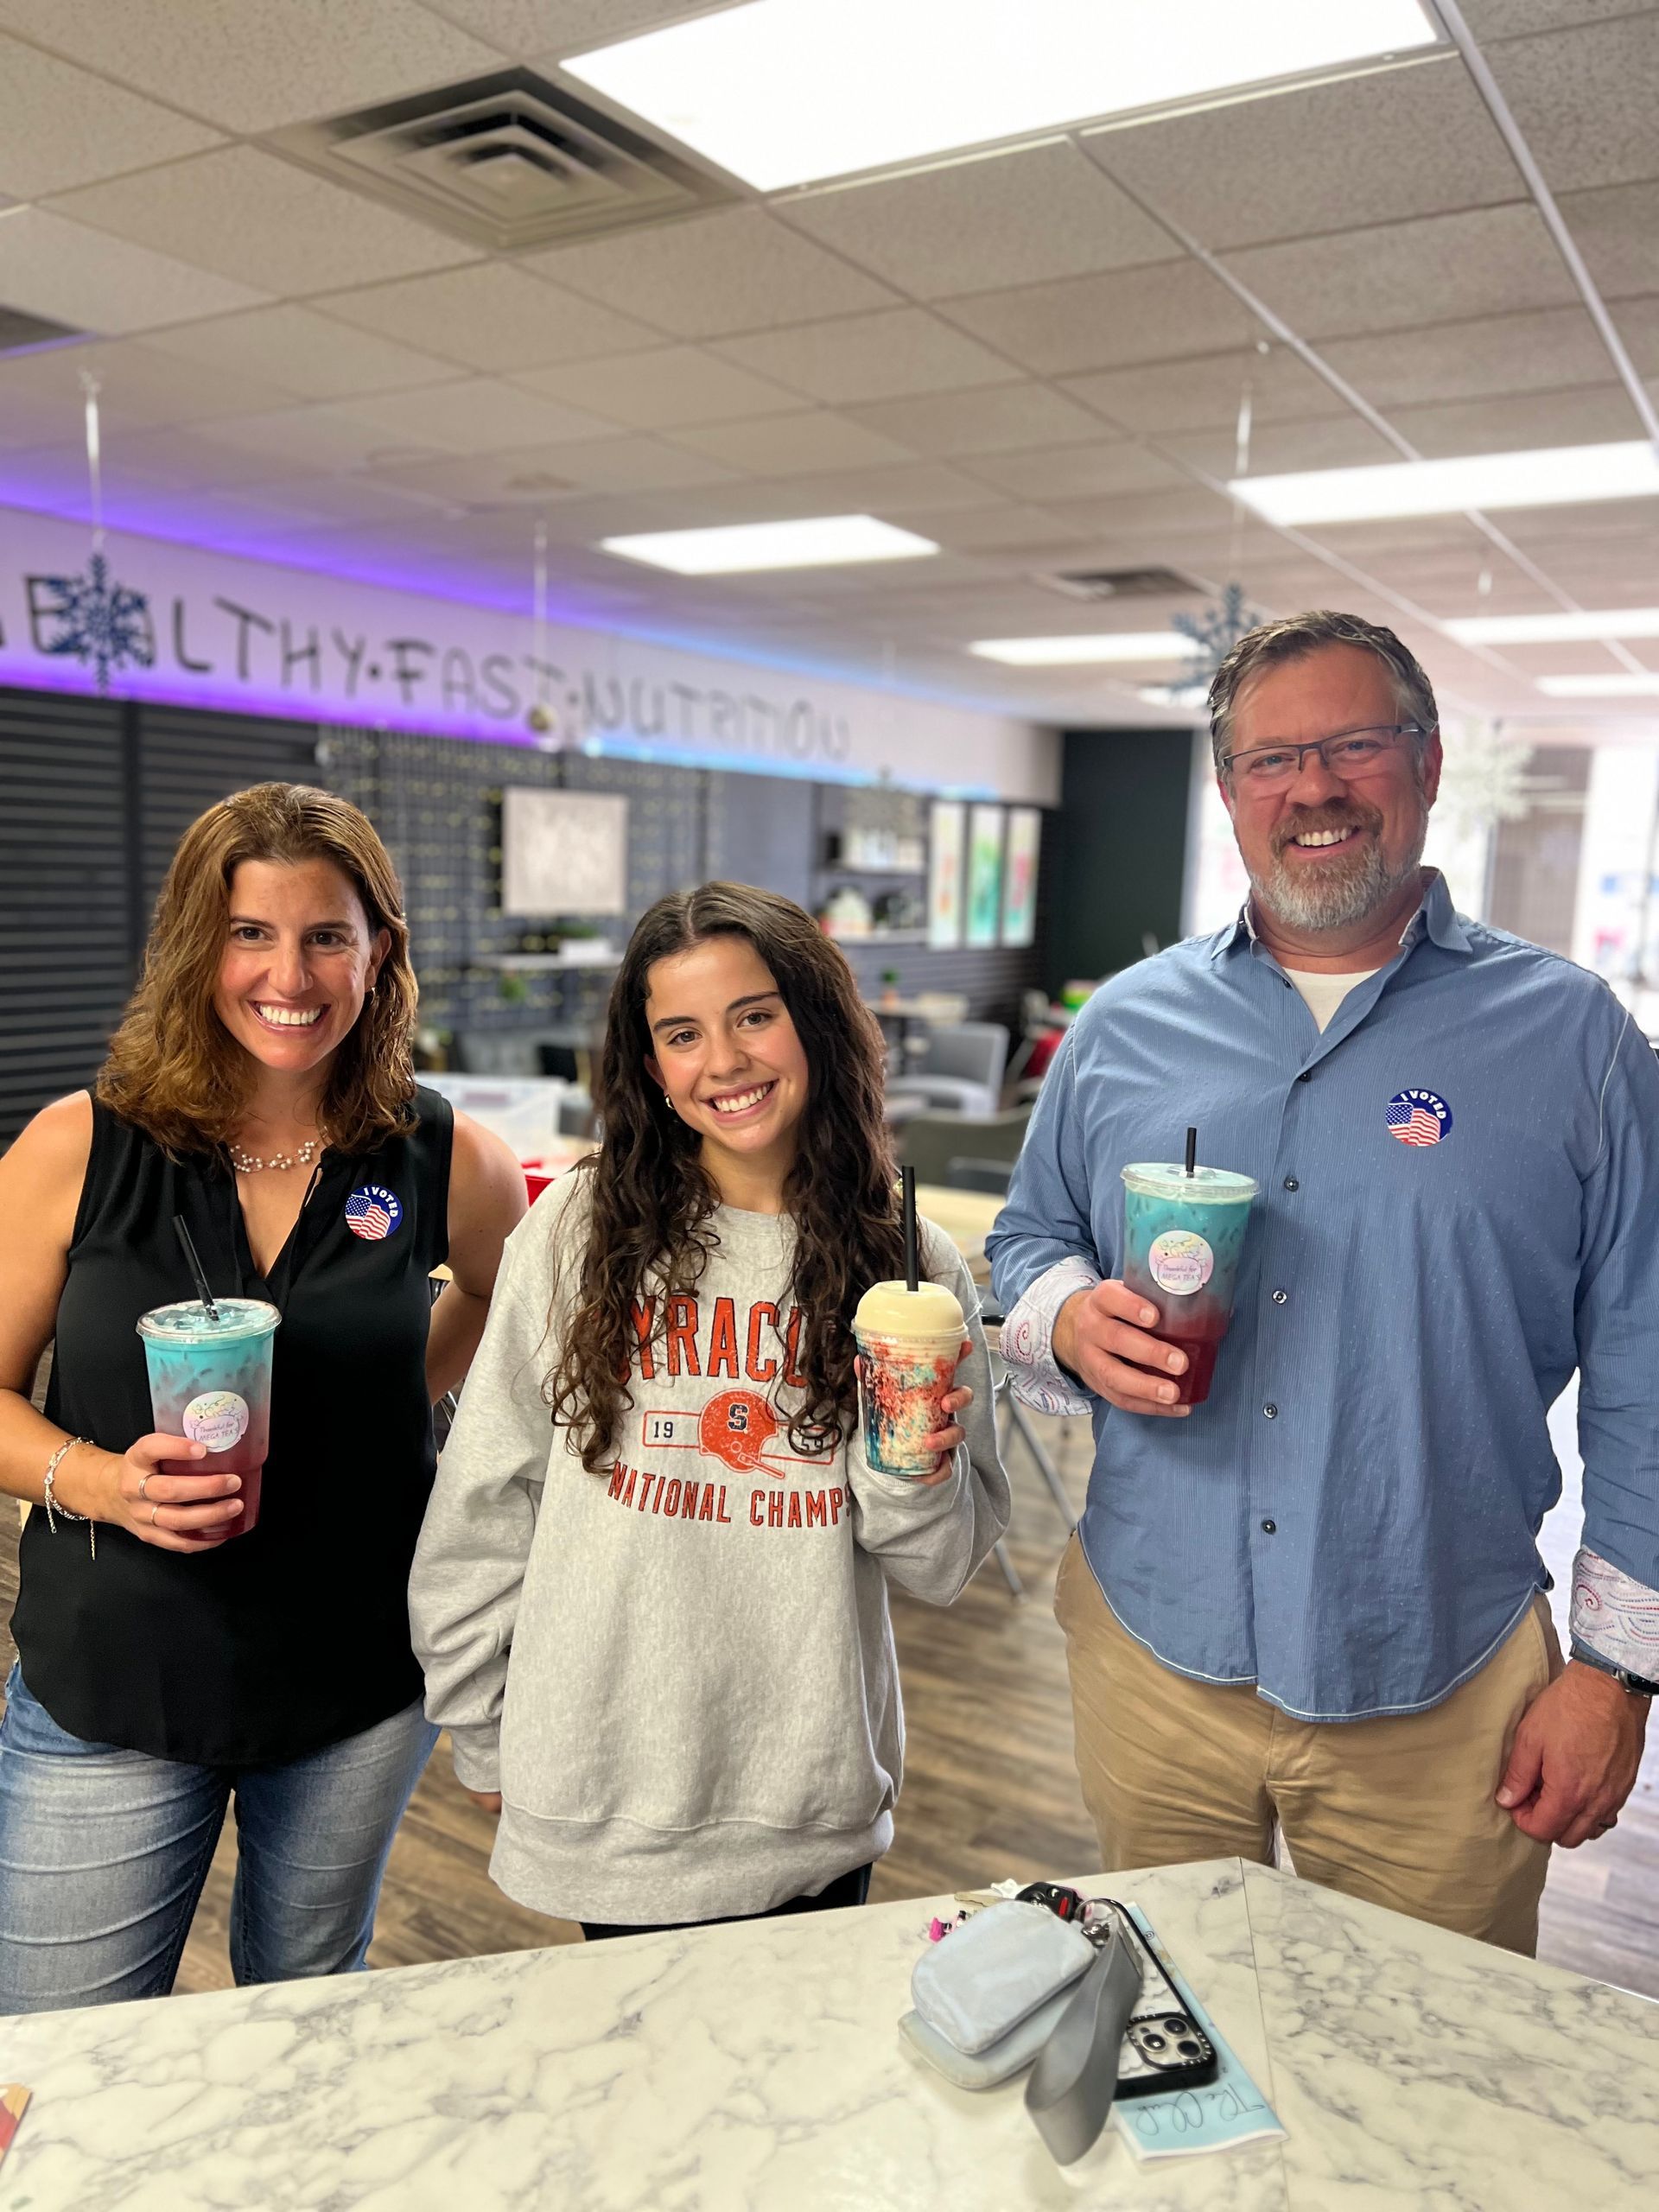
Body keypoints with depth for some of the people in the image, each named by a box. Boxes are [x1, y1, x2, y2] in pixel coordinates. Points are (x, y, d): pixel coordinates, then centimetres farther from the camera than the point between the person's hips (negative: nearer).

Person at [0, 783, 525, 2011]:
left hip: (362, 1685, 1)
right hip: (111, 1689, -1)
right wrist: (101, 1482, -20)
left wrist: (391, 1396, 2)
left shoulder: (445, 1159, -8)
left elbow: (510, 1286, 12)